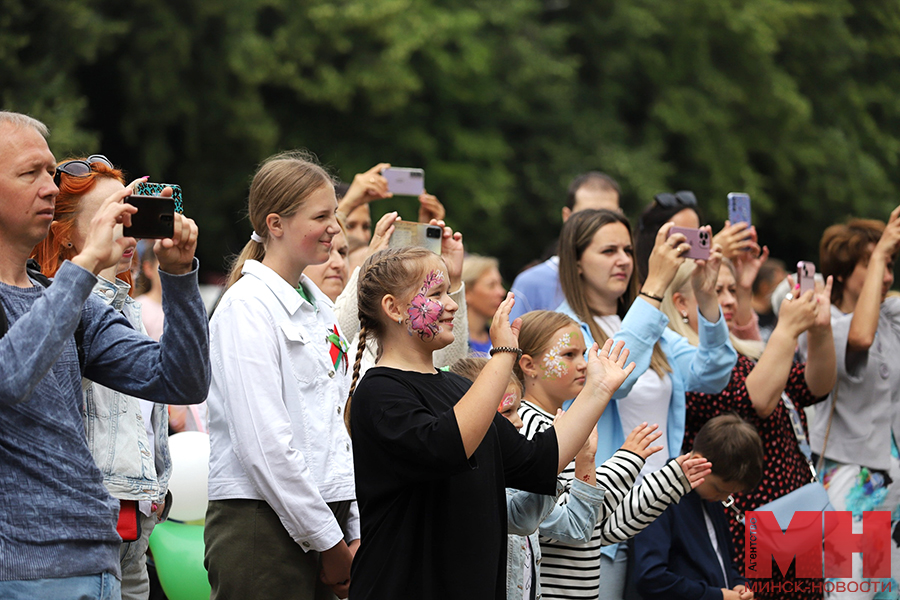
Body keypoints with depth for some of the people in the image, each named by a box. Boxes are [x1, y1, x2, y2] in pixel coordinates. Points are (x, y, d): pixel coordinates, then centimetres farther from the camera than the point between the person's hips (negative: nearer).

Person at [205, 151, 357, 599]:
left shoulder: (318, 307, 16)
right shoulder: (248, 307, -10)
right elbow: (262, 443, -16)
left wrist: (355, 534, 9)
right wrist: (329, 543, -14)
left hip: (324, 516, 8)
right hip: (258, 523, -8)